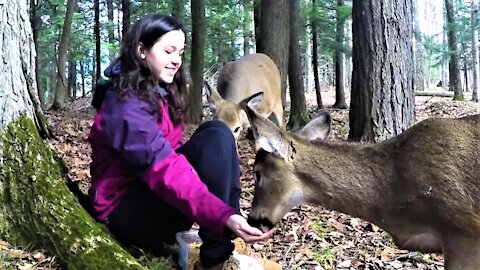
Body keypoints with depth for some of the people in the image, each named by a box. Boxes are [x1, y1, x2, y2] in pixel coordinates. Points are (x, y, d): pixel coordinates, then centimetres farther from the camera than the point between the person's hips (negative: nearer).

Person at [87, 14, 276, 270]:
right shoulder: (126, 106, -22)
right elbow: (165, 171, -35)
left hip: (153, 194, 9)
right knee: (216, 140, -24)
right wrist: (223, 217, -46)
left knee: (216, 134, -10)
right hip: (123, 209, -9)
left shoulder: (162, 93, 7)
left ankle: (227, 242, -12)